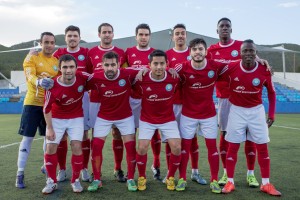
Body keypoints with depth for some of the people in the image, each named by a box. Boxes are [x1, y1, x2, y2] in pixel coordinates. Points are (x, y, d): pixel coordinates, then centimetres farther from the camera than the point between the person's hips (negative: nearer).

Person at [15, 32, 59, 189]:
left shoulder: (58, 61, 7)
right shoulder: (32, 58, -4)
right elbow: (29, 76, -21)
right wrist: (39, 82, -42)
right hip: (33, 103, -4)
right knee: (27, 138, -1)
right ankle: (20, 174, 9)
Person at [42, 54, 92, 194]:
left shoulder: (83, 77, -22)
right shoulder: (53, 86, -25)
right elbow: (47, 108, -12)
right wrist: (49, 128, -11)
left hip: (76, 118, 1)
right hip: (57, 118, 0)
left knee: (76, 147, -8)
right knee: (50, 148, -2)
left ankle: (75, 181, 10)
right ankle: (52, 182, 16)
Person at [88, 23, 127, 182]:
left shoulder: (121, 53, 8)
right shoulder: (91, 52, 8)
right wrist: (89, 87, 0)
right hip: (96, 99, 0)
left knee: (117, 133, 2)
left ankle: (118, 169, 13)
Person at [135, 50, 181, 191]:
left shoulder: (174, 78, -18)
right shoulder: (141, 80, -21)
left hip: (168, 119, 1)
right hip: (147, 120, -1)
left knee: (176, 148, -9)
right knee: (142, 148, -12)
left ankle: (170, 177, 16)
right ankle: (141, 178, 15)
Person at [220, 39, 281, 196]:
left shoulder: (264, 71, -10)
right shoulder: (230, 68, -16)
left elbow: (271, 92, 3)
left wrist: (271, 113, 2)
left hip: (256, 110, 1)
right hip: (237, 110, -1)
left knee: (262, 147, 4)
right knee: (233, 146, 1)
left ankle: (266, 184, 16)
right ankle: (230, 182, 12)